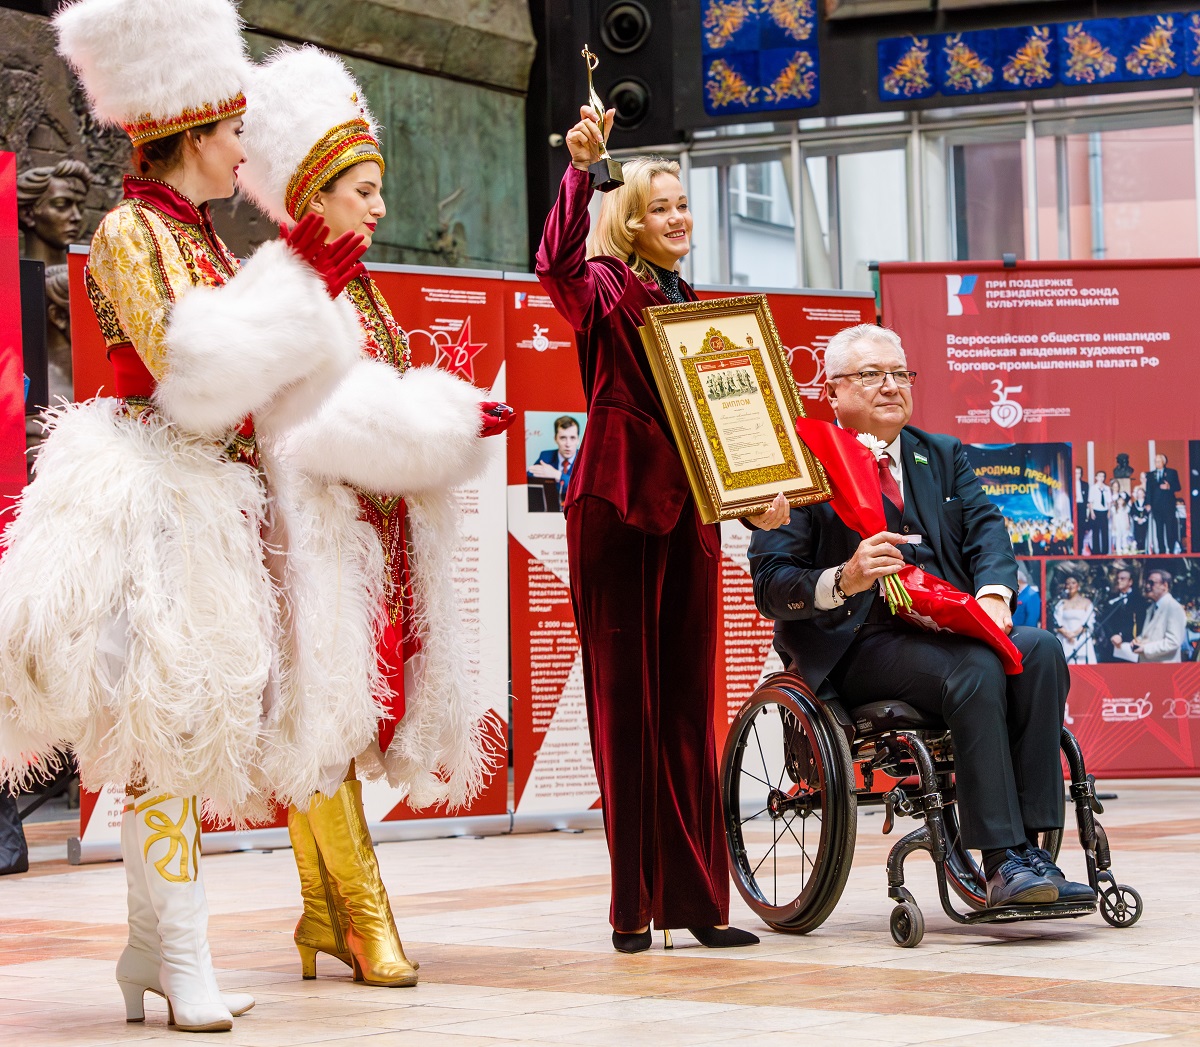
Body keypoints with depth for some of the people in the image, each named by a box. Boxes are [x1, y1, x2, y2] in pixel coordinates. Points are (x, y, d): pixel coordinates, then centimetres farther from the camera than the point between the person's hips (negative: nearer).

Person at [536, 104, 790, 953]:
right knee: (625, 697, -3)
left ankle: (693, 899, 11)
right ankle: (633, 905, 0)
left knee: (689, 700, 7)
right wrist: (581, 167, -32)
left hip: (687, 508, 6)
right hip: (616, 500, -6)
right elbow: (557, 264, -25)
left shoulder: (693, 306, 19)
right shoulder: (606, 290, -1)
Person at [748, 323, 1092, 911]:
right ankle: (1004, 864, -34)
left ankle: (1031, 846, -28)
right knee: (975, 669, -33)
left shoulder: (943, 456, 24)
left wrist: (993, 594, -16)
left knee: (1040, 651, -26)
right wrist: (843, 580, -25)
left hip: (953, 632, 5)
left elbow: (986, 530, 7)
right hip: (861, 650, -5)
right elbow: (772, 586, -4)